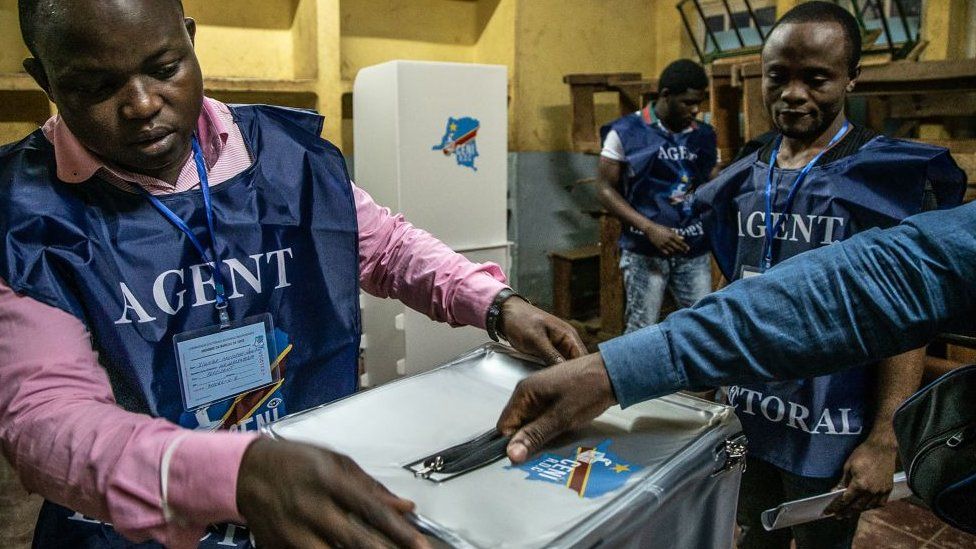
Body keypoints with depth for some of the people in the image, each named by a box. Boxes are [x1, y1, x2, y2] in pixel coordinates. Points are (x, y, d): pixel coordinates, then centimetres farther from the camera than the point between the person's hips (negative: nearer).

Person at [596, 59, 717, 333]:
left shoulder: (704, 136, 10)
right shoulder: (626, 132, -2)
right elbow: (605, 189, -4)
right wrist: (650, 228, -15)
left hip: (695, 251, 4)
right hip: (645, 251, -4)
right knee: (642, 330, -1)